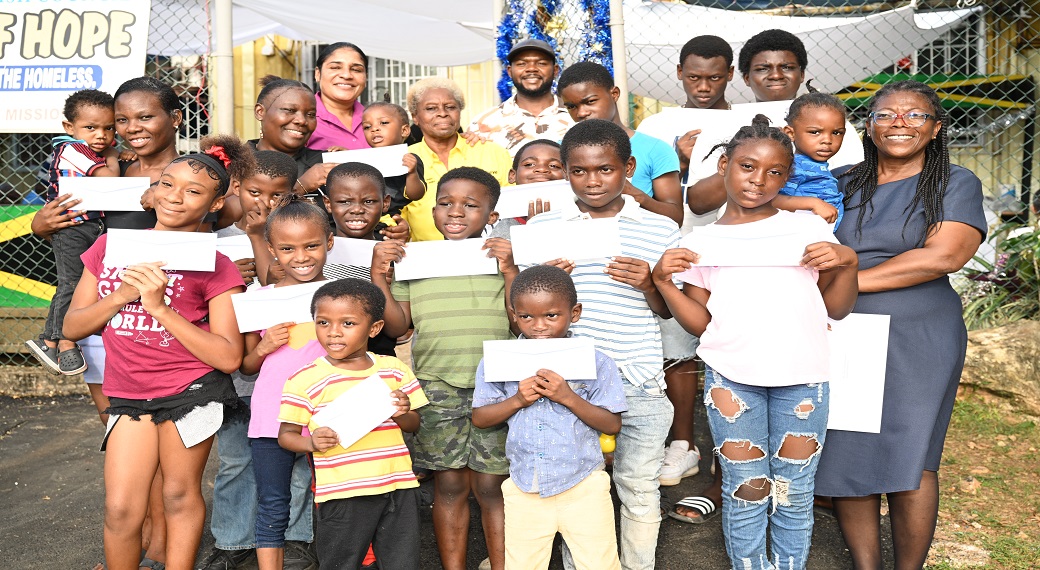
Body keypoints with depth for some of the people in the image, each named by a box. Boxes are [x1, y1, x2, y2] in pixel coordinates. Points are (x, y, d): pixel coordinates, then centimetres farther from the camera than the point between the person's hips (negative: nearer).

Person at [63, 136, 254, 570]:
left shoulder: (214, 266, -8)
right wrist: (122, 296, -13)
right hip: (128, 394, 3)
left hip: (191, 391, -3)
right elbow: (72, 327, 6)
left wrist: (159, 306, -19)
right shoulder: (112, 245, 5)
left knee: (180, 496, 9)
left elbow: (229, 357, -15)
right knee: (120, 508, 4)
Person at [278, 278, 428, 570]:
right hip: (342, 494, -2)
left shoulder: (394, 370, 4)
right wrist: (311, 442, -19)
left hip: (398, 486, 3)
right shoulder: (305, 380, -5)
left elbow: (414, 425, 12)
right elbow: (286, 434, 1)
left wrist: (403, 414, -10)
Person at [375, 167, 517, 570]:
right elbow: (396, 326, 6)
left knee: (491, 485, 5)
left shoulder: (505, 257, 4)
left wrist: (510, 271, -14)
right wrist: (378, 276, -3)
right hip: (437, 388, 1)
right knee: (449, 484, 10)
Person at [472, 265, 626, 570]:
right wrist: (517, 400, -16)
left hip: (584, 487, -2)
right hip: (524, 489, 2)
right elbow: (479, 418, 0)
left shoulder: (595, 363, -8)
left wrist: (568, 398, -21)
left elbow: (612, 425, -8)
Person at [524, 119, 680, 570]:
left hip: (637, 381, 0)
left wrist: (648, 284, -13)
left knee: (640, 489, 11)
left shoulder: (660, 229, 3)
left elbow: (668, 310, 8)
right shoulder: (543, 226, 3)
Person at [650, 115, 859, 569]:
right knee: (746, 490, 5)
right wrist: (663, 281, -6)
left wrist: (847, 262, -6)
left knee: (794, 493, 8)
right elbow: (700, 323, 6)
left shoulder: (808, 229, 9)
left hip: (802, 376, 1)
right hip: (731, 375, 0)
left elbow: (837, 308, 10)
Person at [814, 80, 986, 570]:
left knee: (909, 461, 0)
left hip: (918, 344, -2)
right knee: (846, 457, 3)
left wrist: (848, 279, -15)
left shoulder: (956, 184, 3)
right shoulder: (841, 183, 12)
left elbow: (944, 256, -13)